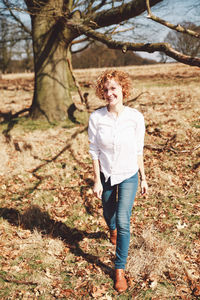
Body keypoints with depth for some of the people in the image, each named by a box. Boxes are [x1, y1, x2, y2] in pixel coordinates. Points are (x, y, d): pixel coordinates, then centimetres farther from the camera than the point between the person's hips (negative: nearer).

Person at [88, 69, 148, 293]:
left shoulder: (135, 117, -14)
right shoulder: (96, 118, -13)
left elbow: (138, 150, -3)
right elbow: (94, 151, -7)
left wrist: (143, 179, 2)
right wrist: (97, 181, -6)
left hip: (128, 176, -2)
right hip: (105, 175, 2)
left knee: (123, 222, -10)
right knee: (108, 214, 22)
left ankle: (120, 269, 7)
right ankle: (113, 230, 61)